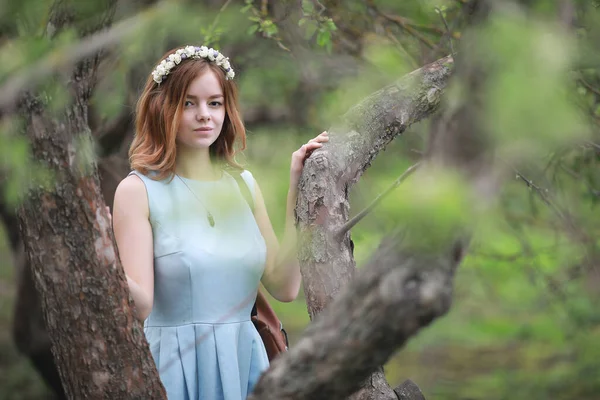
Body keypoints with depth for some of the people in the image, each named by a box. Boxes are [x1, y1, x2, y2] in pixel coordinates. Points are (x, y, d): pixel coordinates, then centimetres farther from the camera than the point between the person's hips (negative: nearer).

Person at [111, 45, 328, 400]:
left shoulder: (243, 183, 7)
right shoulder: (138, 190, -8)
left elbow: (285, 287, 2)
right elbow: (142, 304, -15)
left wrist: (297, 190, 2)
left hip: (244, 362, 5)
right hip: (176, 370, -5)